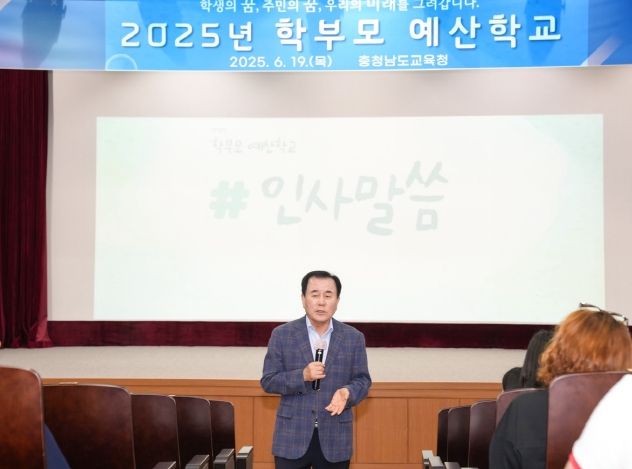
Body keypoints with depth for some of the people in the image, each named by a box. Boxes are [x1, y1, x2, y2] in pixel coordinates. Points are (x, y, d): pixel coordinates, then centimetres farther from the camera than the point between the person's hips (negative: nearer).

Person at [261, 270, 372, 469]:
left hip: (335, 438, 2)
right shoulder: (282, 334, -3)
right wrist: (302, 376, -18)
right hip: (292, 435, -1)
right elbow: (268, 381, -3)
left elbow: (362, 379, 5)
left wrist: (347, 393, -17)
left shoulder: (354, 337, 1)